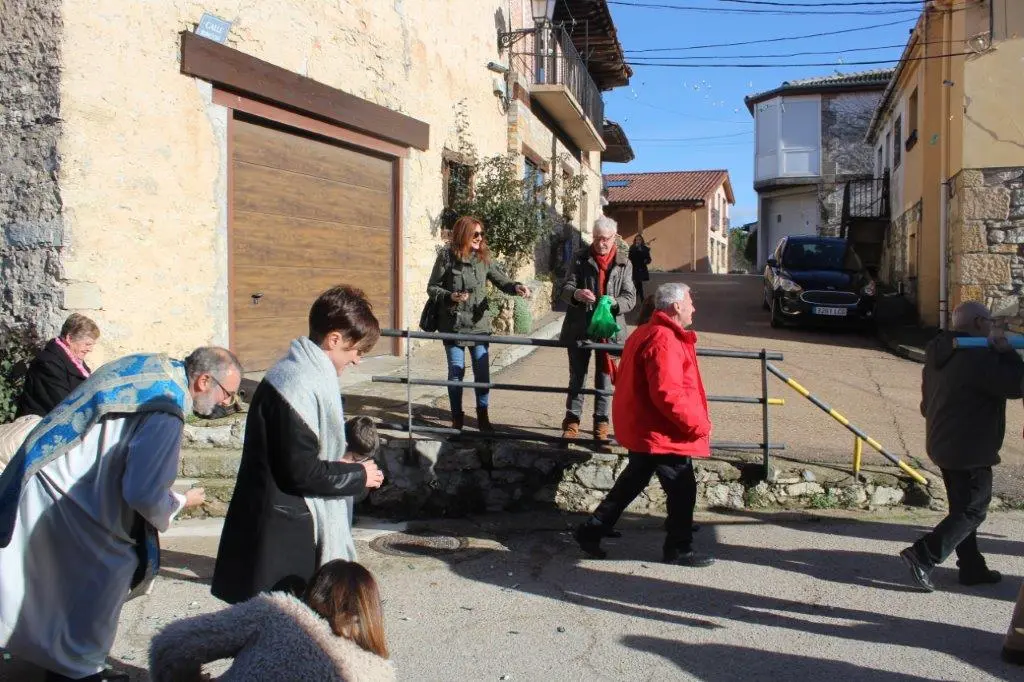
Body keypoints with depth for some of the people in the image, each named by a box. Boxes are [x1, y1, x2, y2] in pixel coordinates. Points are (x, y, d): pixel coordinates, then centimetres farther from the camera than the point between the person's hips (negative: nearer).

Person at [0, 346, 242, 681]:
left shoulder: (152, 365, 0)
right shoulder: (167, 414, -26)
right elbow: (144, 492, -27)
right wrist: (181, 502, -8)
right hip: (64, 497, -9)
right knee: (105, 576, 5)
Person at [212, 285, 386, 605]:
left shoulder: (305, 372, 8)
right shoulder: (299, 386, -24)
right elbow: (301, 471, -24)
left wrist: (344, 464, 5)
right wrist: (358, 476, -11)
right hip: (283, 535, -10)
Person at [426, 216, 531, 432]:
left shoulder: (484, 257, 2)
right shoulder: (447, 256, -6)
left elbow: (501, 280, 0)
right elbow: (432, 287, -2)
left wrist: (516, 287, -21)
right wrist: (450, 296, -19)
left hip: (479, 324, 2)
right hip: (453, 324, -2)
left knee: (482, 372, 5)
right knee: (456, 371, 6)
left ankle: (482, 416, 20)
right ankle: (457, 417, 21)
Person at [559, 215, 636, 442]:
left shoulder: (624, 264, 2)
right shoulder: (582, 259, 3)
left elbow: (630, 298, -3)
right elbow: (565, 289, -1)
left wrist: (613, 303, -25)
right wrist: (577, 294, -25)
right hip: (579, 328, 1)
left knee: (604, 378, 9)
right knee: (577, 376, 9)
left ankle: (601, 422, 19)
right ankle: (572, 420, 18)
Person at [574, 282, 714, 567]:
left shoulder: (648, 333, 12)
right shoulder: (664, 341, -23)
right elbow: (667, 394, -30)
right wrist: (698, 424, -20)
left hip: (642, 428, 11)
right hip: (662, 434, -11)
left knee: (632, 481, 21)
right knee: (682, 489, 3)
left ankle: (591, 531, 26)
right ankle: (679, 549, 18)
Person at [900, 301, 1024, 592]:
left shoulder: (938, 354, 9)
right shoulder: (979, 357, -22)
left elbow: (926, 404, 17)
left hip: (943, 445, 10)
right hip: (970, 450, -9)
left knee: (964, 508, 18)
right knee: (972, 511, 0)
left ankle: (972, 568, 26)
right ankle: (923, 555, -8)